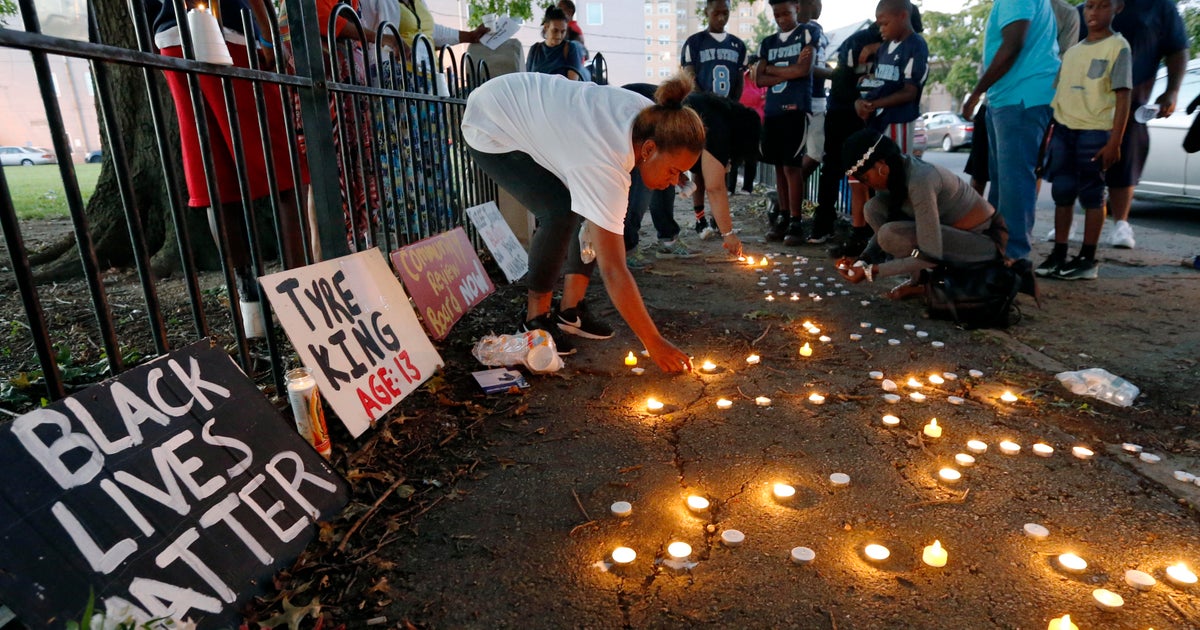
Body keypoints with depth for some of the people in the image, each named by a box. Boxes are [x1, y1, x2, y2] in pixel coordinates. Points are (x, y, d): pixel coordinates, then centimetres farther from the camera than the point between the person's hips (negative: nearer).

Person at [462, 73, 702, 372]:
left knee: (594, 207, -5)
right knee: (560, 213, -25)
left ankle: (570, 310, 4)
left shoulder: (650, 116, -17)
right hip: (491, 130, -8)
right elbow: (613, 272, -38)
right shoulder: (605, 168, -39)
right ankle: (536, 317, -4)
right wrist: (654, 343, -33)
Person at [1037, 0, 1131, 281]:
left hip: (1095, 131, -5)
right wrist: (1048, 133, 12)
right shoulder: (1072, 51, 16)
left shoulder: (1118, 46, 0)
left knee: (1091, 195, -1)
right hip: (1063, 130, 5)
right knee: (1062, 193, 5)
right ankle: (1059, 253, 10)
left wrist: (1115, 142, -13)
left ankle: (1087, 259, 4)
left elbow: (1123, 98, -6)